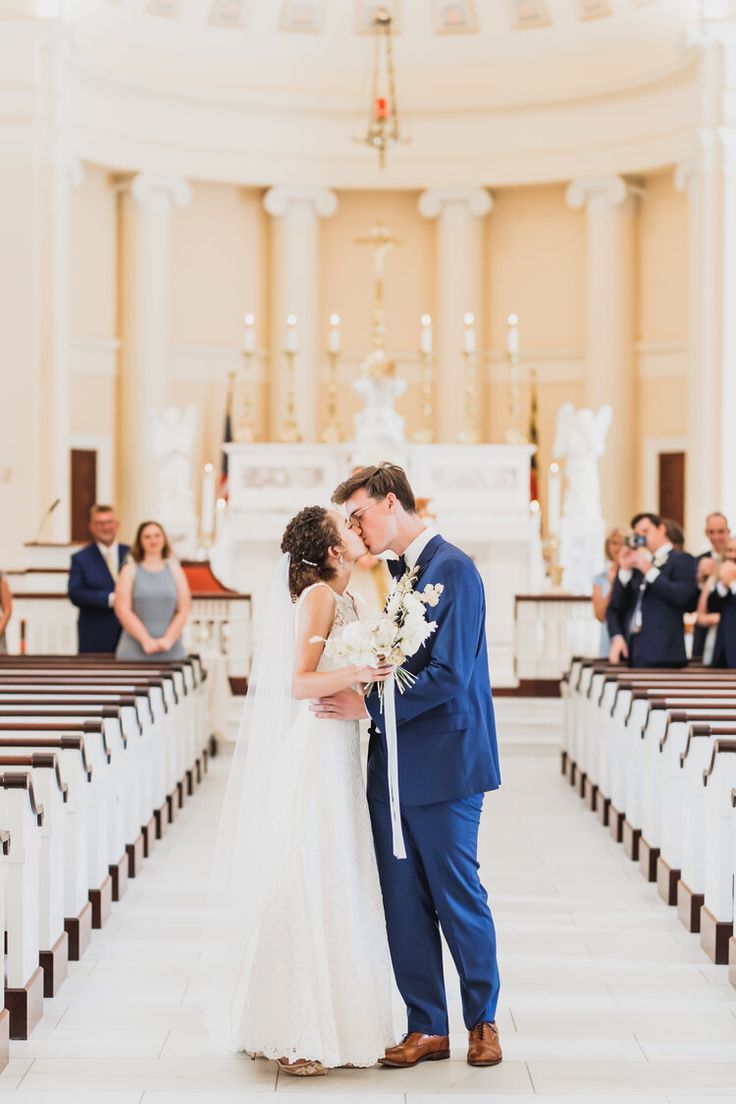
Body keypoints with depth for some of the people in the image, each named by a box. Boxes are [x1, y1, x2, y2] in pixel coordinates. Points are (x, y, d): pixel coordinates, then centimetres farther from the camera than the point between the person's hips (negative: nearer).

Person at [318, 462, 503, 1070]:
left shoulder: (452, 568, -13)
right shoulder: (391, 573, 13)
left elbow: (449, 674, -19)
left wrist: (369, 705, -16)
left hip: (444, 764, -8)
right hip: (393, 765, 8)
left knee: (459, 899, 5)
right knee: (403, 903, 9)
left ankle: (483, 1020, 23)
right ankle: (428, 1028, 19)